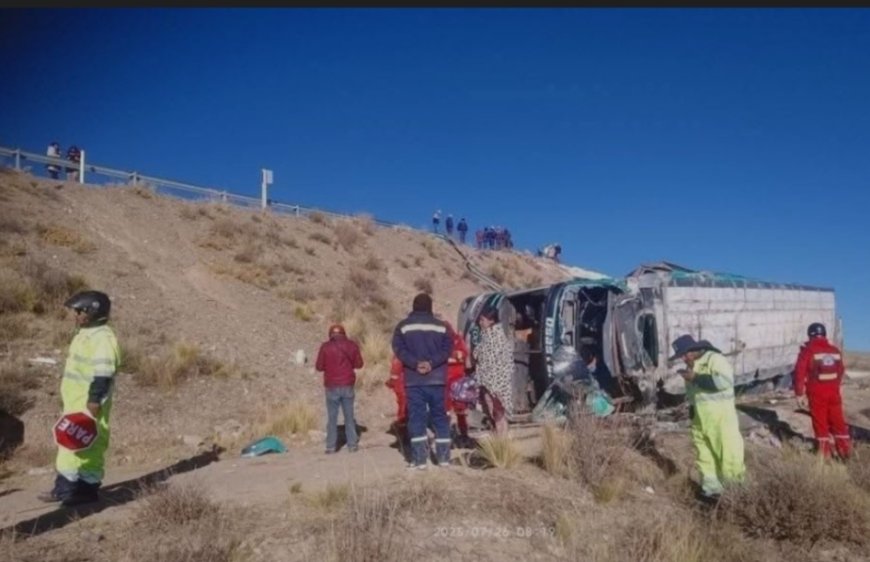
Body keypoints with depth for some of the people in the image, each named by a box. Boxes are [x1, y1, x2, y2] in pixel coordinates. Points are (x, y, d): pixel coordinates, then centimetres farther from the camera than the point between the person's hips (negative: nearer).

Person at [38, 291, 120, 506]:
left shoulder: (102, 338, -19)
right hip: (76, 402, 11)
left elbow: (103, 373, -26)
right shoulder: (86, 334, 15)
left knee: (87, 446, -4)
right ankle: (65, 489, 23)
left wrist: (94, 400, -27)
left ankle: (88, 490, 4)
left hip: (88, 404, -11)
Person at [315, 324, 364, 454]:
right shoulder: (351, 345, 1)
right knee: (349, 416, 10)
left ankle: (331, 446, 6)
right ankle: (352, 445, 10)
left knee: (332, 417, 6)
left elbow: (319, 367, -4)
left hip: (332, 387, -2)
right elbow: (359, 364, 4)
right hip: (348, 386, 2)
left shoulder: (325, 346, -6)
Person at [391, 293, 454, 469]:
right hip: (436, 378, 1)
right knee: (440, 416, 9)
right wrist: (432, 363, -12)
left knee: (417, 417, 1)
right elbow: (447, 348, -5)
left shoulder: (403, 326, 4)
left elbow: (399, 349, -7)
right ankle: (444, 457, 11)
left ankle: (419, 459, -3)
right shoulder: (441, 326, 6)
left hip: (413, 379, -1)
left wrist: (415, 363, -13)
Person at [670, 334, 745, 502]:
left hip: (720, 417, -8)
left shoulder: (714, 359, -13)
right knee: (704, 457, 12)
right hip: (700, 420, 8)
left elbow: (724, 380, -30)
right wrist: (692, 415, 21)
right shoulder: (692, 367, 13)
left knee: (726, 453, -5)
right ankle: (711, 489, 23)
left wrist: (696, 378, -26)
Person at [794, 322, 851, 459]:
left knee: (820, 422, 5)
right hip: (833, 392, 4)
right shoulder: (835, 350, 7)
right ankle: (845, 449, 21)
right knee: (838, 421, 14)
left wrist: (799, 394, -8)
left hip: (816, 393, -4)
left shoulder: (807, 350, -9)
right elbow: (841, 371, 14)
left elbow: (800, 373, -13)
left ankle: (824, 453, 10)